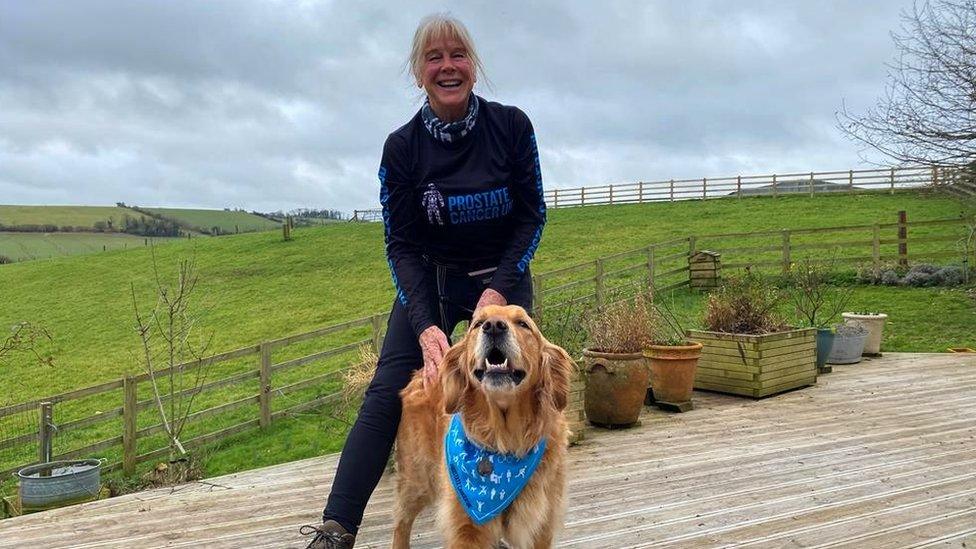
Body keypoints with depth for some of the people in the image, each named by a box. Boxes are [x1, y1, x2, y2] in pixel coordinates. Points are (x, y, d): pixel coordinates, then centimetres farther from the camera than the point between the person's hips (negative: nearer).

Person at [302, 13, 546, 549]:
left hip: (503, 280, 0)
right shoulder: (402, 147, -13)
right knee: (386, 393, -9)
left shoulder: (511, 125, -13)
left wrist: (499, 289, -17)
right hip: (429, 283, 0)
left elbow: (532, 214, -6)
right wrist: (425, 326, -25)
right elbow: (401, 245, -12)